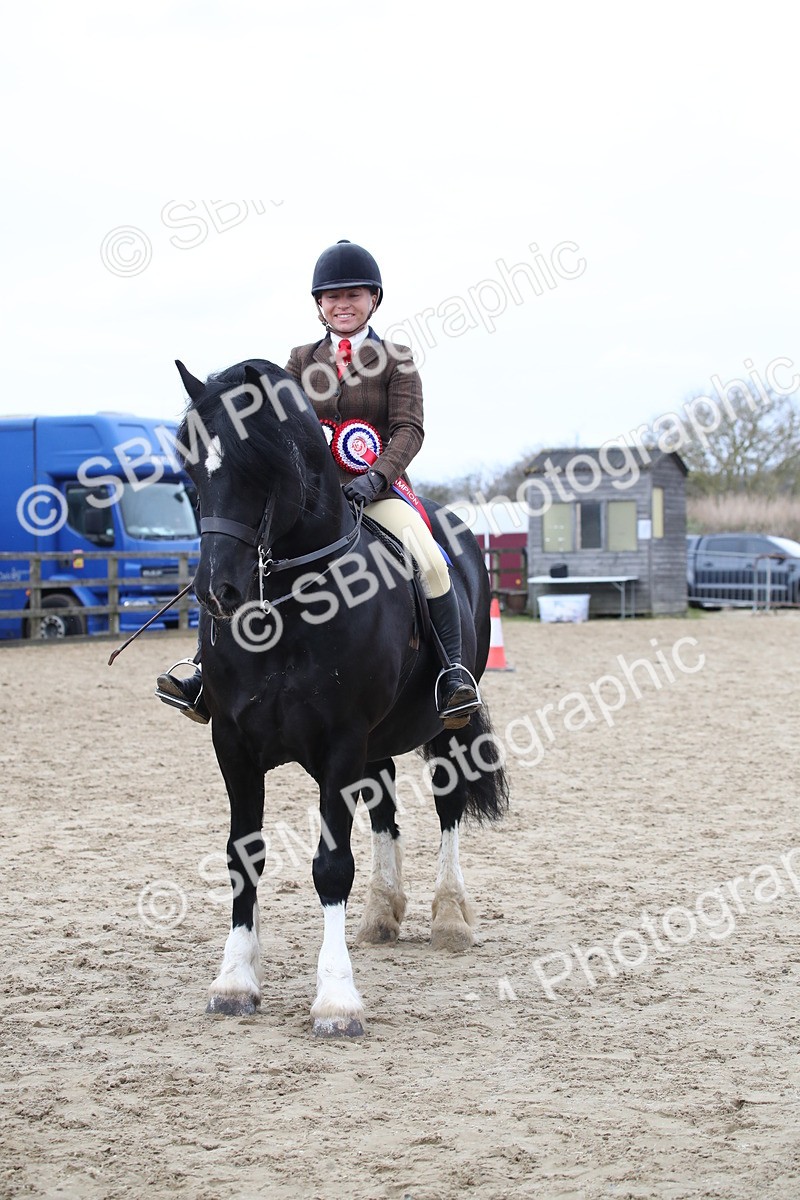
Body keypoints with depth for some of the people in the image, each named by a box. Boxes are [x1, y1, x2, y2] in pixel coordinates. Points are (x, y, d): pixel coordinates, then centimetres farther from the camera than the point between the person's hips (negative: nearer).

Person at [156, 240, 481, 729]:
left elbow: (409, 429, -7)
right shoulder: (302, 360, 11)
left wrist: (375, 477, -24)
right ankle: (211, 673, -7)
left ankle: (454, 670, -17)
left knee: (429, 561, -30)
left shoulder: (395, 360, 2)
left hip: (379, 489, -3)